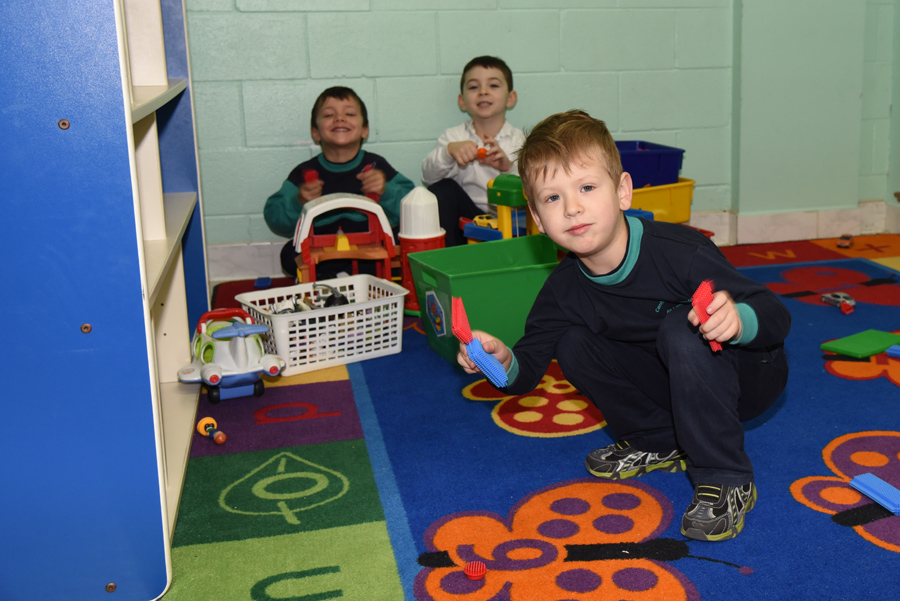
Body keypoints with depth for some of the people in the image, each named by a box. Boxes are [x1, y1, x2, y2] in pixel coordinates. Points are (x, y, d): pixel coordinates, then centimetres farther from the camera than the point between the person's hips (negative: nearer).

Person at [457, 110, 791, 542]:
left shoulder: (679, 253, -31)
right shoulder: (565, 290, -14)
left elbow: (777, 316, -28)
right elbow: (530, 366, -9)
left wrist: (737, 319, -51)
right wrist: (506, 363, -33)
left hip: (748, 373, -5)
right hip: (675, 384, 5)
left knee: (682, 330, -35)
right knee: (572, 343, -10)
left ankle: (726, 481, -21)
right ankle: (658, 444, 7)